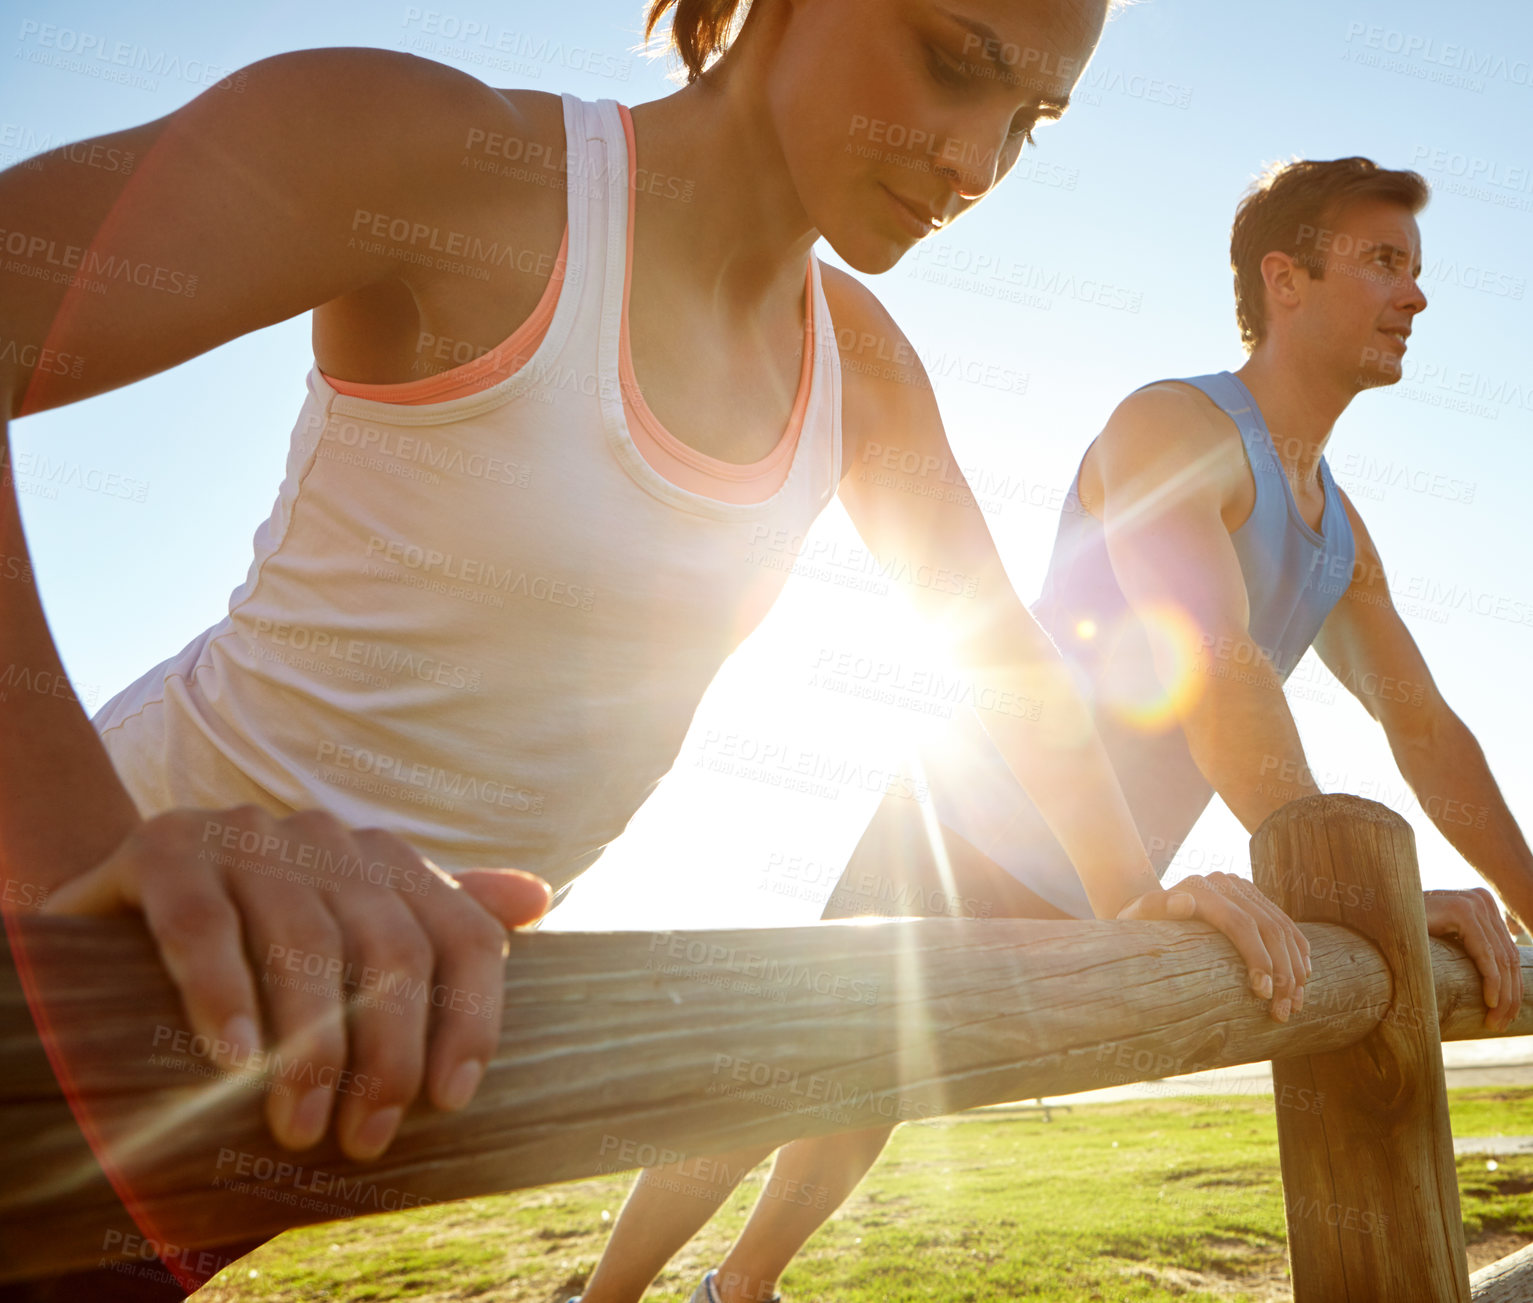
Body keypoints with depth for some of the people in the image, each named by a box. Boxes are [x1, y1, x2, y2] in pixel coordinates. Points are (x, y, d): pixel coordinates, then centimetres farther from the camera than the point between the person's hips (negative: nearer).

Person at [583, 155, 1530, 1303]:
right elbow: (1209, 668, -29)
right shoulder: (1172, 426, -16)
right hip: (965, 845, -8)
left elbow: (1427, 726, 14)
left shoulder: (1341, 530, 12)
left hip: (1083, 908, 8)